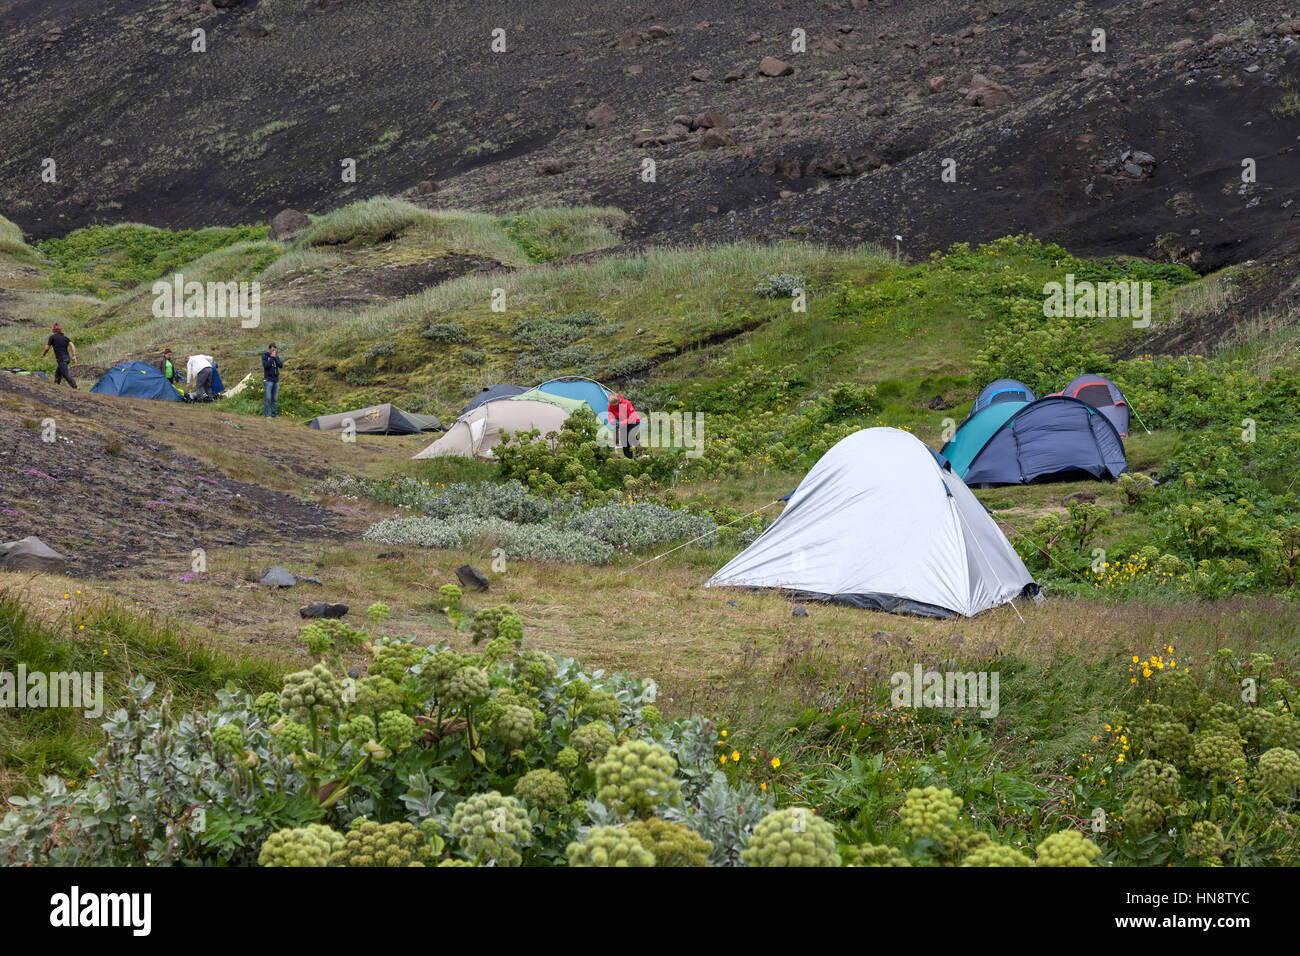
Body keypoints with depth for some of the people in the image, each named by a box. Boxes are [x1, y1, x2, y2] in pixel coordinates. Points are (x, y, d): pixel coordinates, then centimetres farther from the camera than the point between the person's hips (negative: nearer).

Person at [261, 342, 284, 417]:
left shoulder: (276, 356, 10)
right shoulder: (265, 356, -3)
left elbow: (281, 365, 0)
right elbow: (266, 366, -16)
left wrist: (275, 357, -10)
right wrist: (271, 357, -15)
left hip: (276, 379, 5)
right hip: (268, 379, -5)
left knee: (275, 398, 4)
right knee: (267, 398, -8)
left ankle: (274, 413, 8)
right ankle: (266, 414, -6)